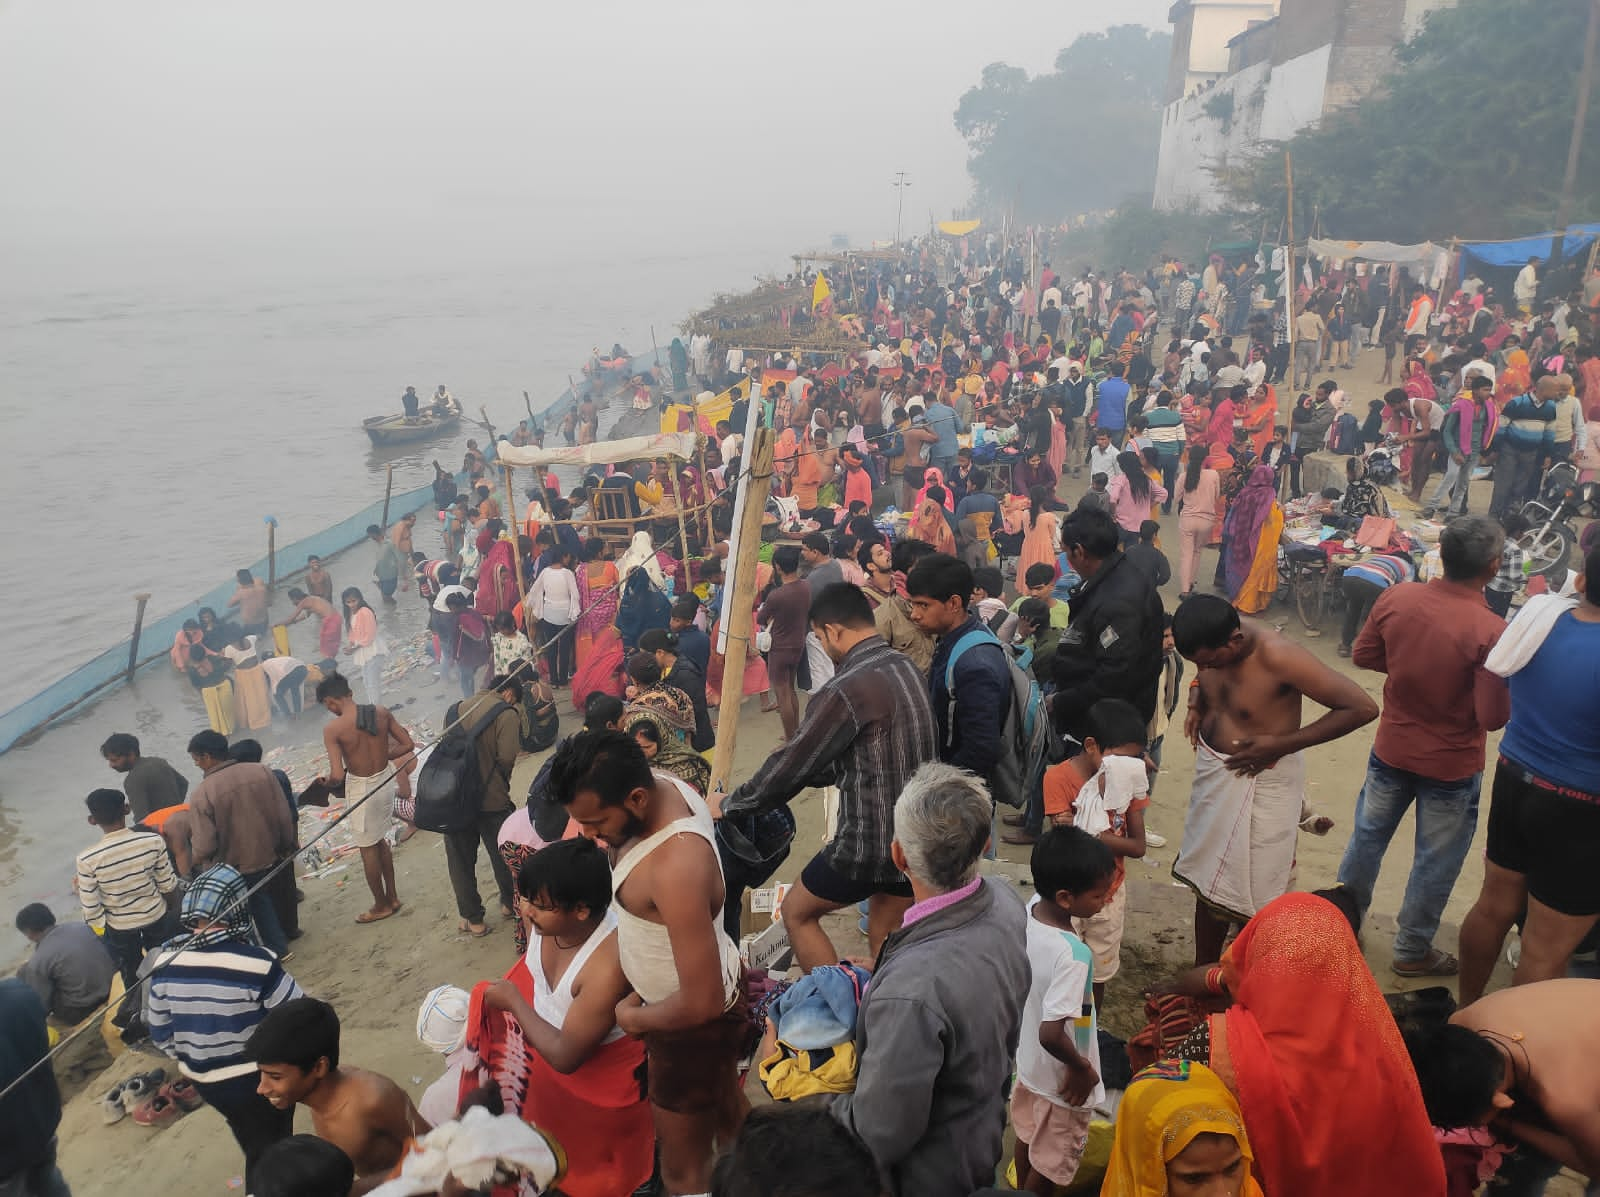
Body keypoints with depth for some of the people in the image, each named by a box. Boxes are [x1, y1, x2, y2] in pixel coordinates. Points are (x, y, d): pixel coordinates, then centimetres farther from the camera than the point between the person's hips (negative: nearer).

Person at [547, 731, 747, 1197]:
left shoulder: (676, 870, -41)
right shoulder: (665, 786, -15)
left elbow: (702, 1003, -35)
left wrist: (635, 1018, -18)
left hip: (694, 1023, -9)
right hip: (712, 981, 9)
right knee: (726, 1106, 33)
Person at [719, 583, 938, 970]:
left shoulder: (846, 690, -22)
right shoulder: (907, 668, 4)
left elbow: (790, 765, -14)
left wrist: (728, 805, 2)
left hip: (871, 843, -7)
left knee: (797, 911, 17)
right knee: (885, 946, 22)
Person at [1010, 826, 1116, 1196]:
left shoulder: (1031, 907, -18)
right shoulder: (1073, 956, -39)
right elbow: (1051, 1035, -37)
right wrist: (1083, 1068, -22)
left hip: (1027, 1059, 7)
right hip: (1060, 1079, -7)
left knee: (1029, 1134, 31)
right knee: (1051, 1163, 18)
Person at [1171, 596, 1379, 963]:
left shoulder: (1277, 657, -27)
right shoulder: (1213, 644, -8)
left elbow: (1362, 707, -26)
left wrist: (1282, 744, -24)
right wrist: (1196, 703, -4)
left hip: (1260, 782, -7)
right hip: (1213, 770, 7)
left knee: (1253, 902, 2)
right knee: (1208, 884, 17)